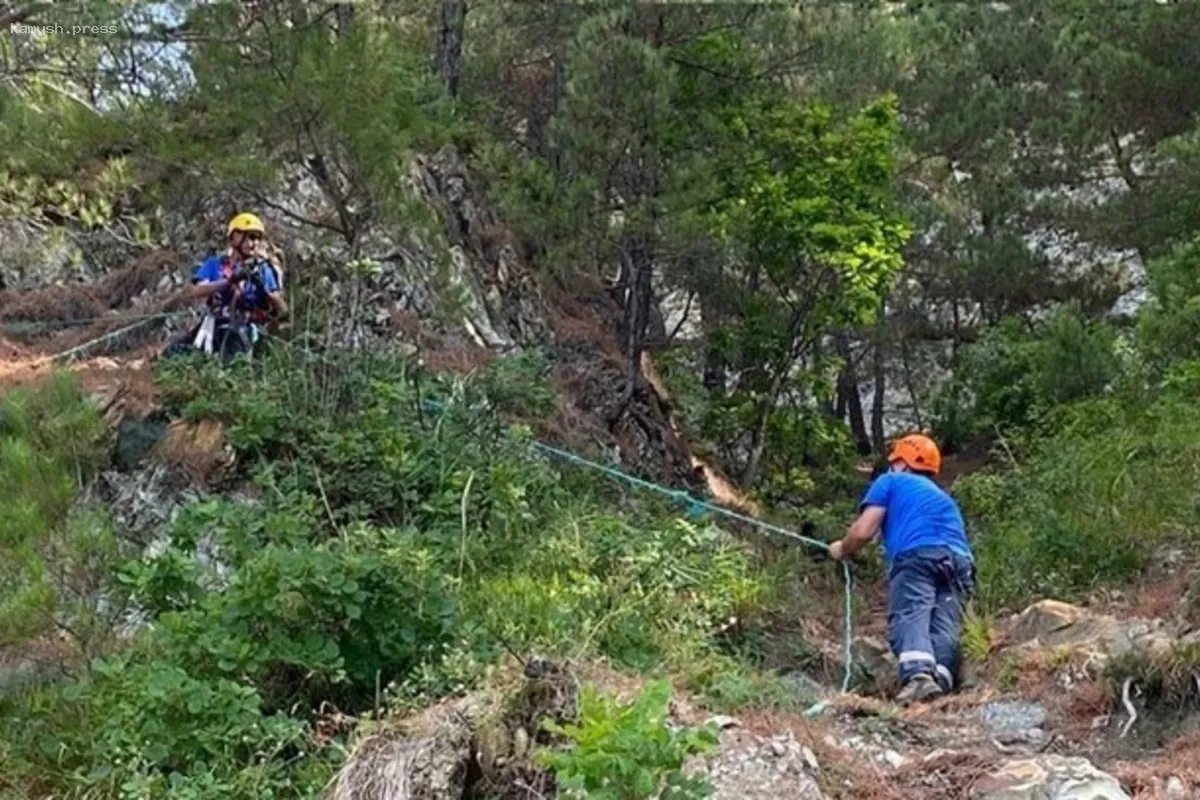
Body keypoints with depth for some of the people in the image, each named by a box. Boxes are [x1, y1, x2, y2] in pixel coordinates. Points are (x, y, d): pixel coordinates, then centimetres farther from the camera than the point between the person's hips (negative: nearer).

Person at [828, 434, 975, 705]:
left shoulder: (891, 481, 23)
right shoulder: (943, 496, 41)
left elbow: (863, 531, 11)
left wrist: (841, 549, 31)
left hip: (917, 556, -6)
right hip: (959, 561, 6)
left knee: (909, 617, -21)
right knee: (945, 626, -7)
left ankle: (918, 675, -47)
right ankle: (941, 680, -34)